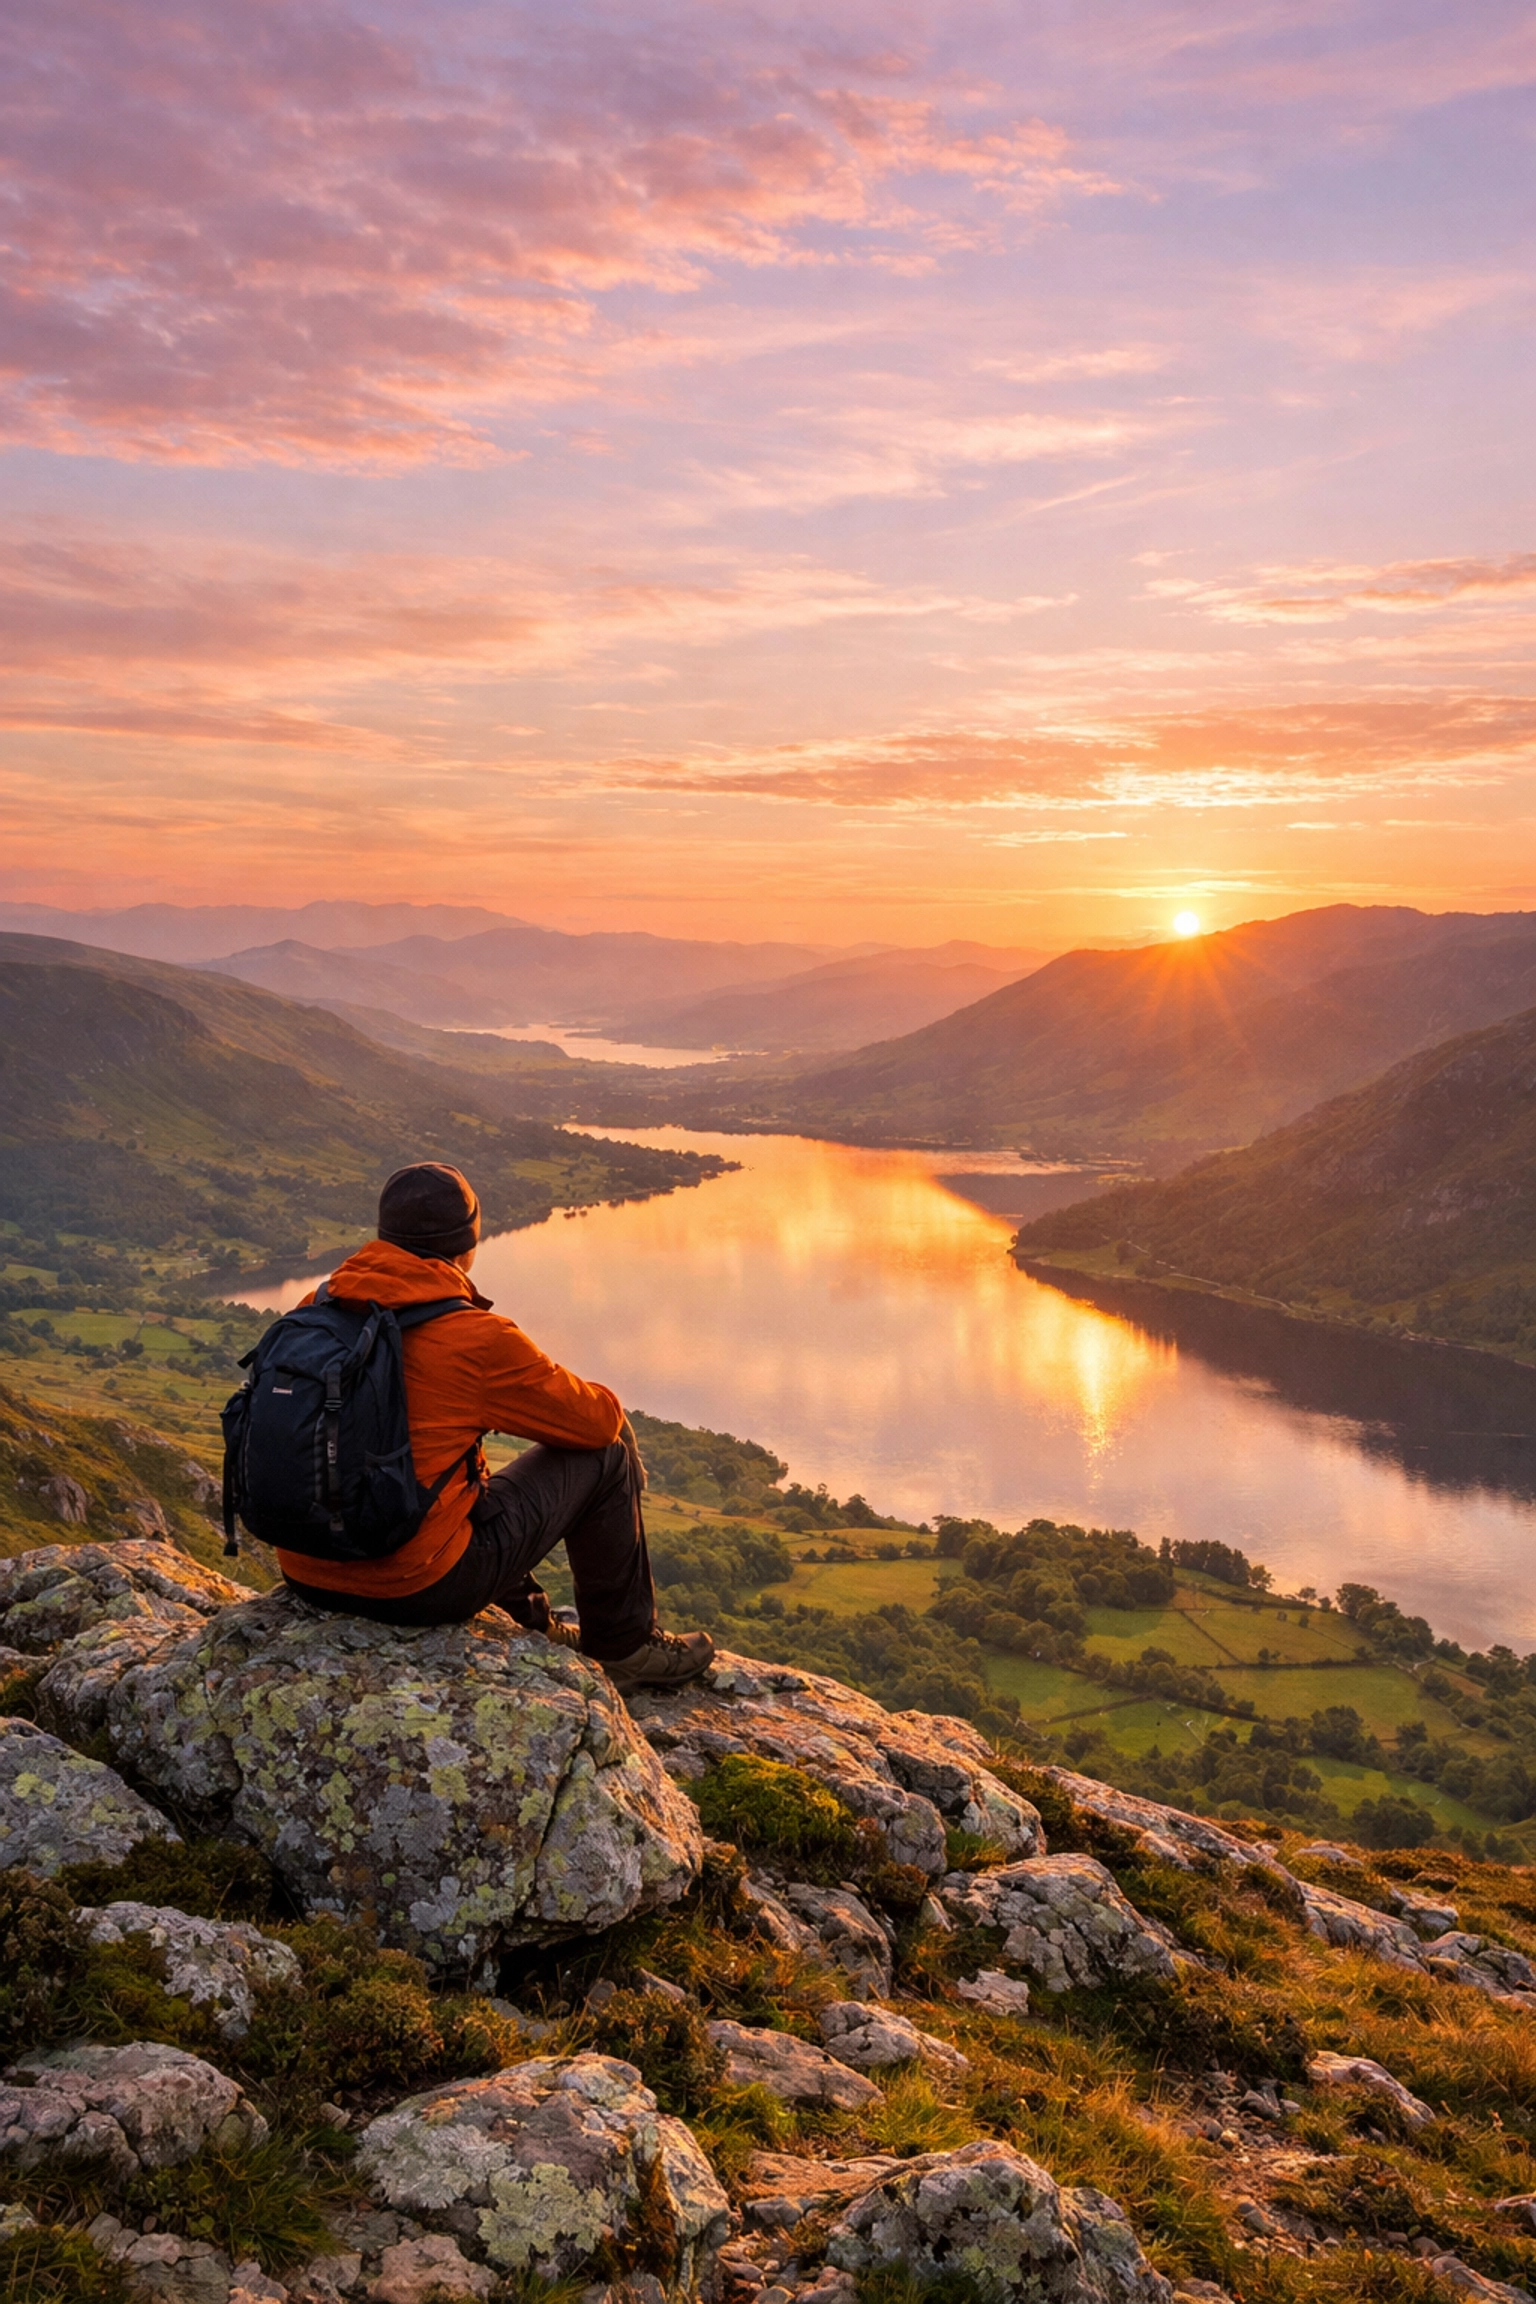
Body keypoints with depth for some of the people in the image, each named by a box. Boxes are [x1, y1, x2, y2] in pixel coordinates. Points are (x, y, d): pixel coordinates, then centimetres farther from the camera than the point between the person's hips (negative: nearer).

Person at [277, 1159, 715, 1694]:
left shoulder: (315, 1310, 1)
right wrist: (610, 1411, 20)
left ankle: (535, 1633, 45)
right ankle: (623, 1647, 24)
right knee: (604, 1456, 7)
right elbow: (597, 1418, -4)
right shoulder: (478, 1339, -17)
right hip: (419, 1587, -7)